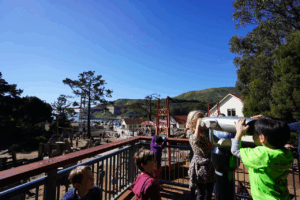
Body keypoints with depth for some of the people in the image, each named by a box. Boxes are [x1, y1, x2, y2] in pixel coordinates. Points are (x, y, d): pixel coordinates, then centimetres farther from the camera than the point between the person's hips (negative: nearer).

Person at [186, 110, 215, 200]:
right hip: (199, 165, -5)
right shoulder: (190, 132, -8)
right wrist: (198, 125, -26)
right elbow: (195, 140, -28)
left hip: (209, 164, 5)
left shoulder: (206, 130, 6)